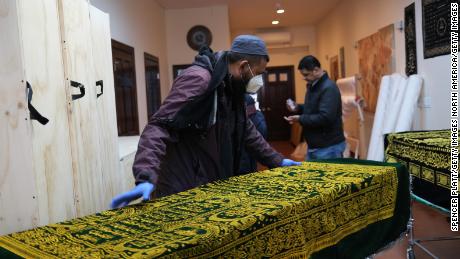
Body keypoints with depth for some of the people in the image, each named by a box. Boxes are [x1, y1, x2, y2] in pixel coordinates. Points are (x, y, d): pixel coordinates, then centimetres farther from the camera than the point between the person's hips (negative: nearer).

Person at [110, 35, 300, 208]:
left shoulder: (231, 86, 9)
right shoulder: (199, 78, -20)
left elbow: (245, 130, 21)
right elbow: (159, 127, -28)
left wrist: (276, 160, 21)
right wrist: (146, 178, -40)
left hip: (214, 186, 9)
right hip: (183, 190, -9)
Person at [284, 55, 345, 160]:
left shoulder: (329, 88, -20)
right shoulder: (312, 86, 11)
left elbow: (325, 118, -28)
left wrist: (300, 119, -20)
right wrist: (298, 108, 5)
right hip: (314, 145, 10)